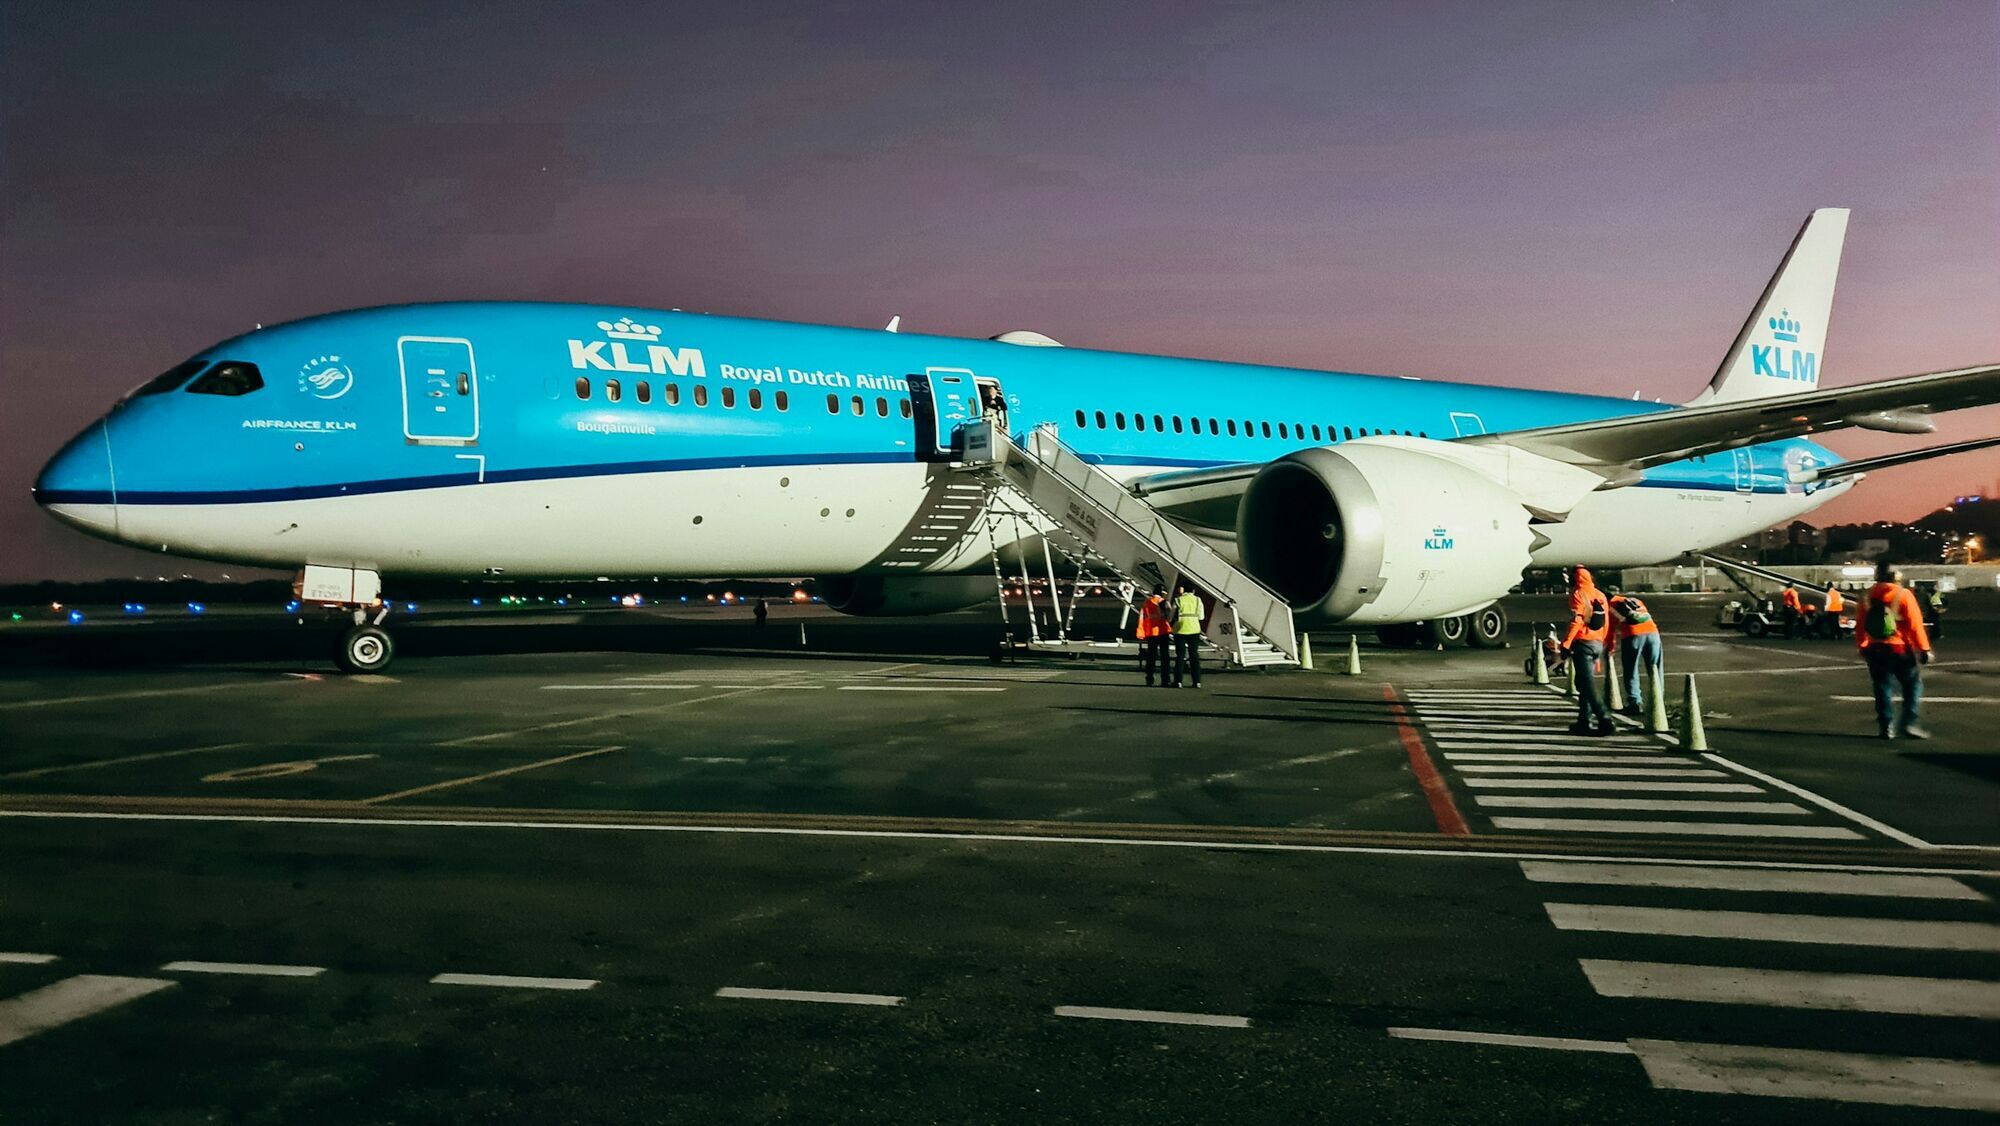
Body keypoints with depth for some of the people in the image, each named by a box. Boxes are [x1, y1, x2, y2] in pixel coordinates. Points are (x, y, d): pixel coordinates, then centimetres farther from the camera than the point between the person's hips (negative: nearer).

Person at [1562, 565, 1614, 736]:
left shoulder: (1578, 594, -8)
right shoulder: (1600, 595, 13)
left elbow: (1576, 621, -18)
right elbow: (1606, 623, 15)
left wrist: (1566, 643, -17)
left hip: (1582, 643, -8)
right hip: (1598, 644, 8)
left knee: (1587, 683, -9)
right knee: (1585, 682, 16)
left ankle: (1605, 720, -19)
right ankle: (1584, 720, 18)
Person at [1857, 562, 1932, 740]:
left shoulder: (1867, 597, 5)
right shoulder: (1903, 595, -9)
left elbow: (1860, 625, 9)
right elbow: (1915, 624, -12)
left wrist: (1862, 646, 21)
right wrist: (1924, 649, -8)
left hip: (1875, 650, 4)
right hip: (1900, 649, -4)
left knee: (1883, 688, 9)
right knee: (1913, 685, 7)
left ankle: (1886, 726, 6)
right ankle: (1909, 723, -3)